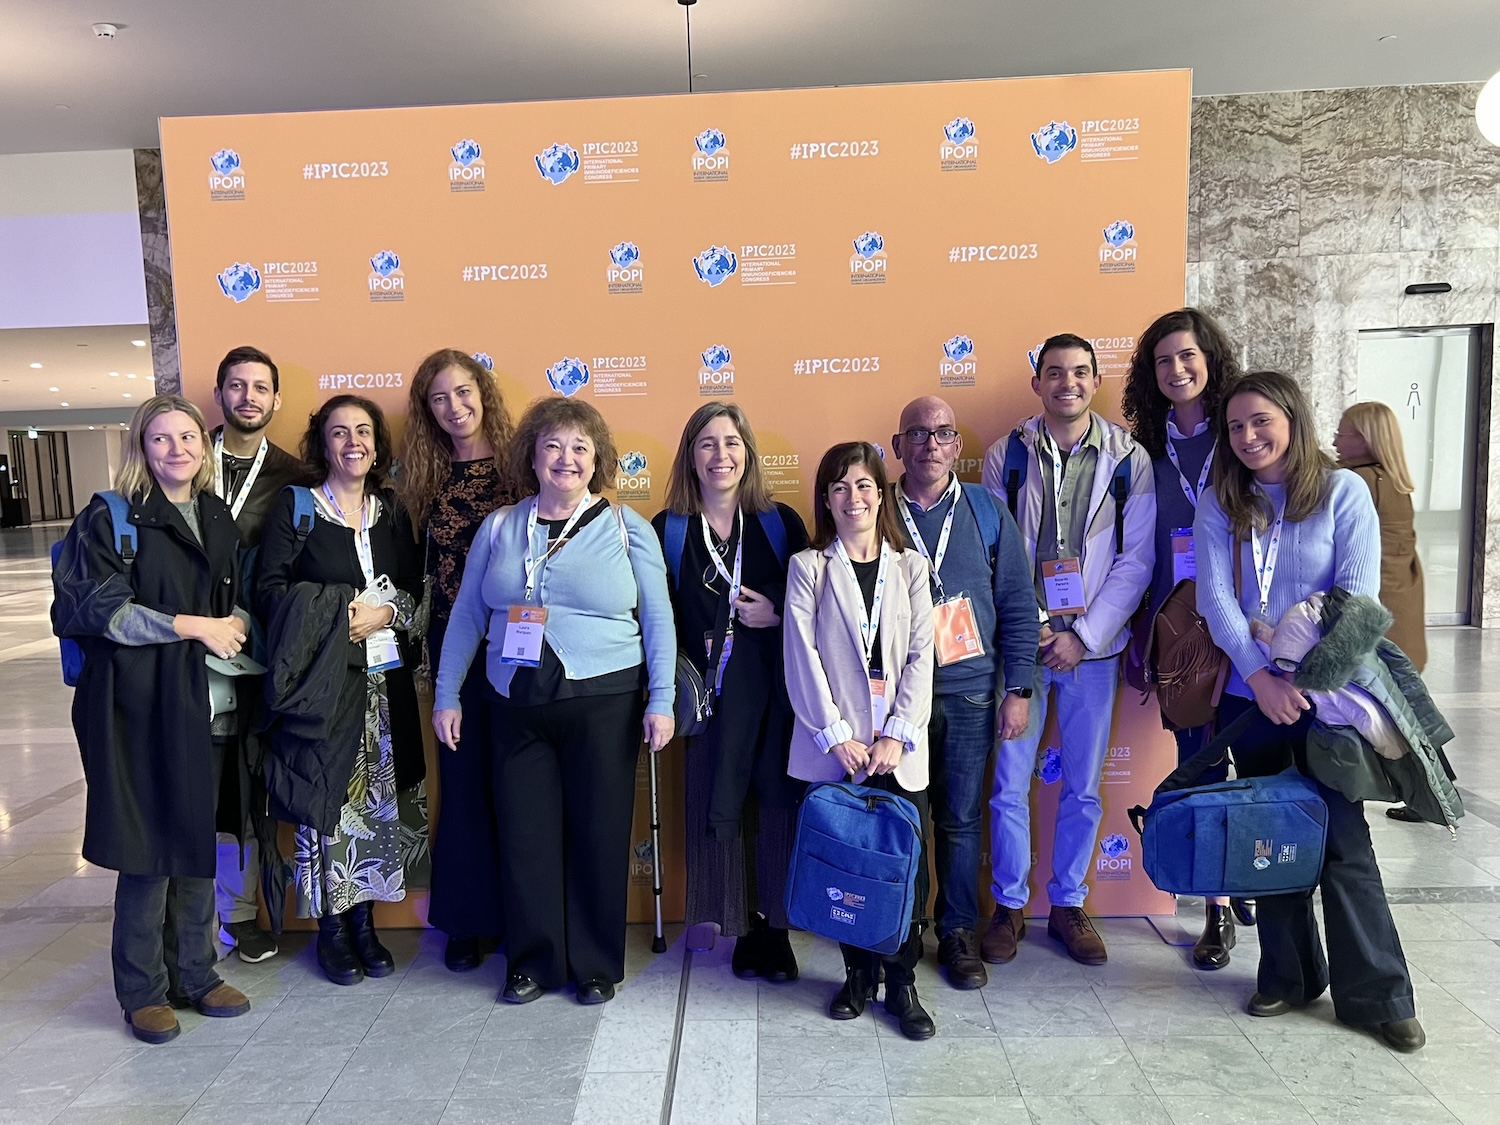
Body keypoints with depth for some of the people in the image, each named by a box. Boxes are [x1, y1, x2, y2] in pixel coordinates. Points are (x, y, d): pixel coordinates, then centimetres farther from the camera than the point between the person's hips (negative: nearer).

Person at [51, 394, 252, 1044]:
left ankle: (194, 972, 26)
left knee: (197, 839, 10)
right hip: (137, 703, -5)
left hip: (201, 699, 5)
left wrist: (235, 625, 0)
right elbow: (96, 608, -12)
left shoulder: (218, 519, 13)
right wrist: (192, 626, -15)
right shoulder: (112, 519, -4)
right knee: (148, 847, 1)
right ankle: (142, 990, 18)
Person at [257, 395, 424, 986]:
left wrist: (384, 614, -9)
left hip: (385, 676, 4)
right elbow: (270, 586, -4)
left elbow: (415, 586, 10)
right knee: (326, 796, -1)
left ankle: (364, 921, 21)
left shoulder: (391, 509, 11)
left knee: (376, 799, 7)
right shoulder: (294, 505, 1)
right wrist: (338, 614, -15)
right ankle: (331, 927, 16)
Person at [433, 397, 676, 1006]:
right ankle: (533, 961, 25)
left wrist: (661, 701, -6)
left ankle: (596, 965, 23)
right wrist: (446, 696, 8)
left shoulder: (626, 528, 1)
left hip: (603, 704, -2)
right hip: (517, 706, 3)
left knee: (598, 835, 5)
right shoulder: (499, 528, 8)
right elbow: (466, 616, 11)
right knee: (524, 835, 6)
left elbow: (658, 619, 0)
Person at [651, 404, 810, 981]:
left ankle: (775, 927, 20)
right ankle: (744, 929, 21)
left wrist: (779, 615, -11)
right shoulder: (667, 530, 4)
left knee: (778, 804, 2)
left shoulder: (780, 523, 4)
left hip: (776, 690, 0)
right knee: (718, 809, 3)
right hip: (710, 693, 0)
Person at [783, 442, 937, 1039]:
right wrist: (835, 735, -9)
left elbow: (921, 655, 4)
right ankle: (858, 974, 22)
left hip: (898, 746, 1)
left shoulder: (911, 565, 10)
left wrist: (898, 735, -6)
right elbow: (802, 657, -2)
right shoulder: (808, 566, 5)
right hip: (833, 744, -1)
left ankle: (901, 983, 16)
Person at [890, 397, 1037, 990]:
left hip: (969, 692, 1)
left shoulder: (988, 511, 3)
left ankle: (959, 933, 25)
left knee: (961, 819, 9)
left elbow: (1017, 606, 5)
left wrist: (1018, 689, 0)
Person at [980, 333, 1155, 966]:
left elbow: (1135, 559, -2)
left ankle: (1068, 905, 28)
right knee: (1010, 784, 3)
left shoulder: (1129, 459, 1)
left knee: (1083, 787, 10)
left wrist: (1083, 636, -10)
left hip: (1090, 646, 1)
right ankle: (1009, 906, 21)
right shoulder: (1006, 456, 2)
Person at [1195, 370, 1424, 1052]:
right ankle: (1288, 976, 25)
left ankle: (1376, 994, 14)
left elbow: (1358, 593, -9)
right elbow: (1215, 596, -6)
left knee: (1341, 837, -1)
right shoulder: (1220, 504, 3)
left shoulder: (1343, 492, -2)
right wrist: (1260, 676, -17)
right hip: (1248, 693, 3)